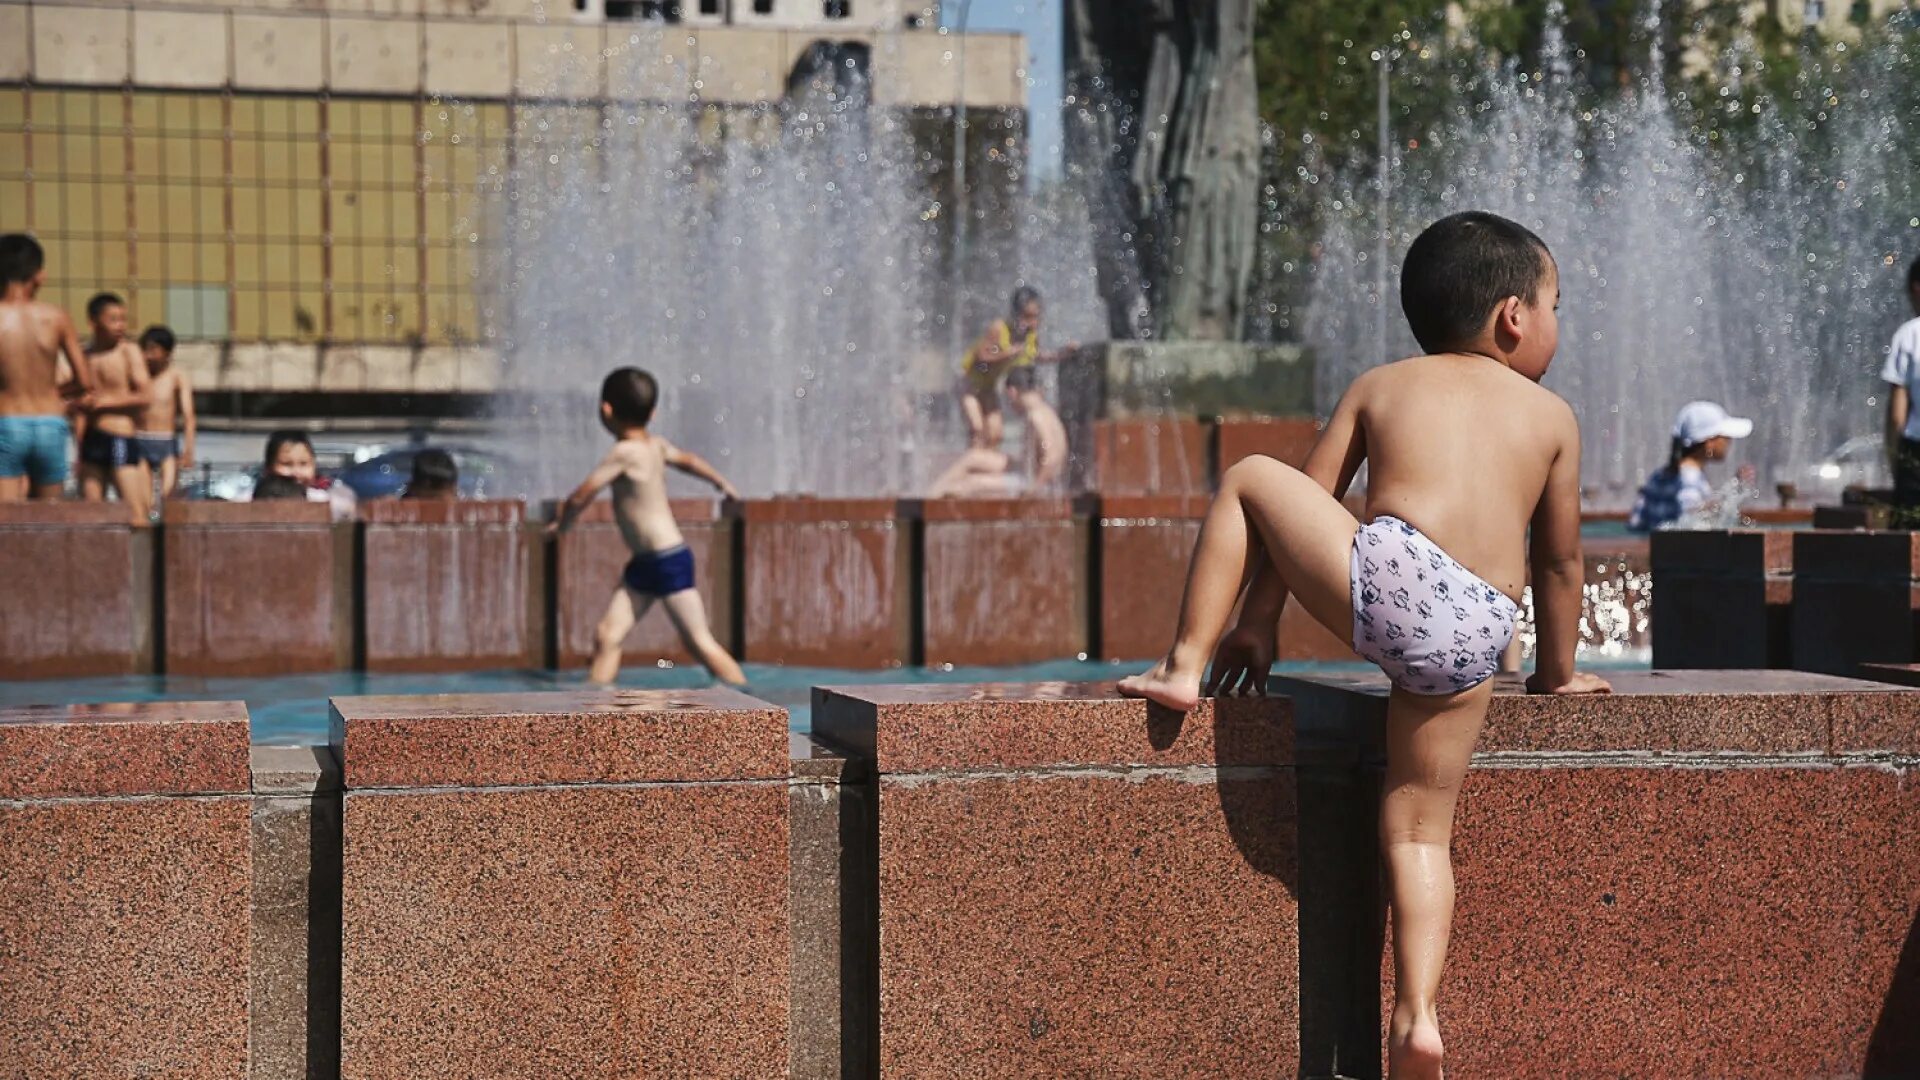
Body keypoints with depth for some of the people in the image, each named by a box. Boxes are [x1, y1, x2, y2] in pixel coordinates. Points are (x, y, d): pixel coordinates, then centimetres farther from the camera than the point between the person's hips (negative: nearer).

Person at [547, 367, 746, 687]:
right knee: (607, 634, 2)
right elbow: (687, 460, 29)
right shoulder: (656, 445, 8)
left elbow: (580, 496, -16)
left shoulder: (625, 452, -18)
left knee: (698, 641, -2)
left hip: (669, 560, -9)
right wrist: (723, 483, 48)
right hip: (644, 563, 9)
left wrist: (561, 524, 5)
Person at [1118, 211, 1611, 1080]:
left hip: (1389, 572, -2)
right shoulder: (1553, 416, 23)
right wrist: (1558, 670, 41)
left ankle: (1185, 665, 12)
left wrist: (1257, 623, 28)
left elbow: (1308, 501, 21)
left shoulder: (1380, 386, 22)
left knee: (1248, 480, 19)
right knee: (1419, 833, 15)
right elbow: (1559, 561, 27)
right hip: (1475, 638, 2)